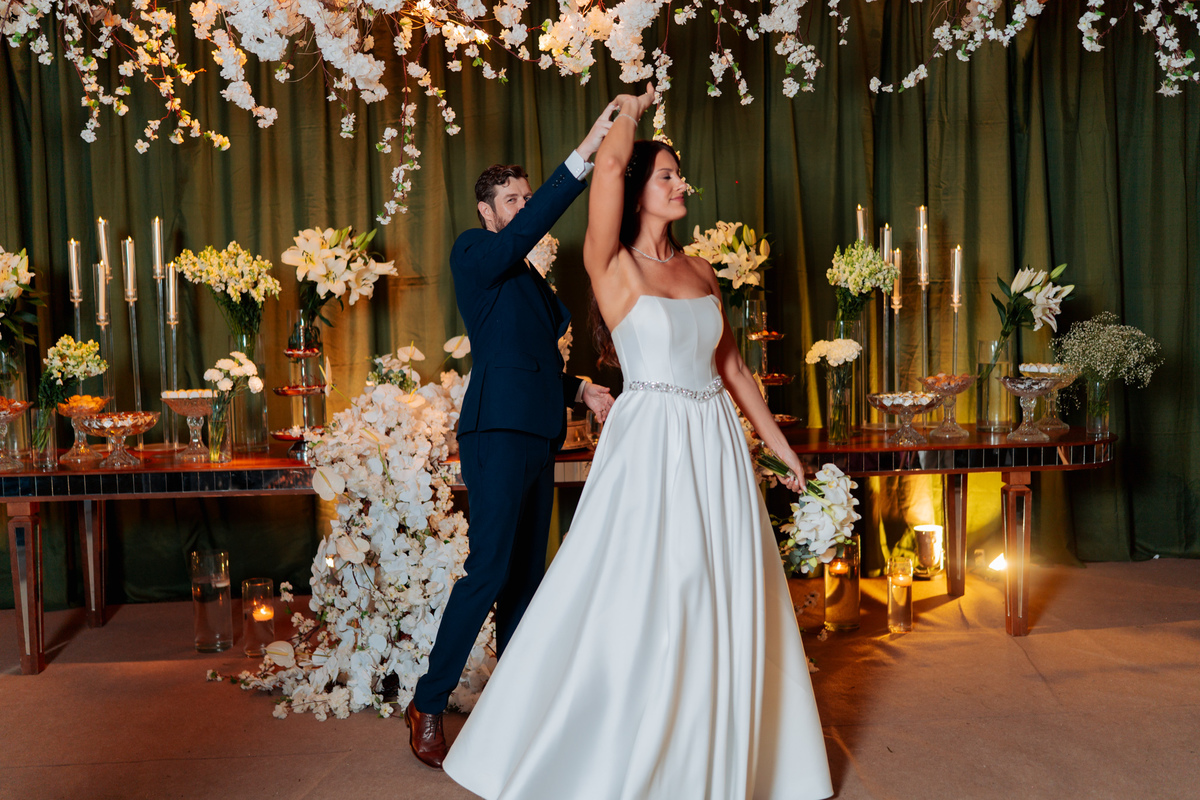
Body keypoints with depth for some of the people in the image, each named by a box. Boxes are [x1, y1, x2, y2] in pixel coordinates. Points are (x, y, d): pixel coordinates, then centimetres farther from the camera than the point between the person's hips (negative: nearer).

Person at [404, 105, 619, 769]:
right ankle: (427, 705, 3)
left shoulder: (529, 276, 23)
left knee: (526, 574, 10)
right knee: (489, 571, -11)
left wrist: (580, 390, 12)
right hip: (499, 433, -8)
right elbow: (529, 228, -21)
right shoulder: (473, 254, -1)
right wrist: (584, 153, -27)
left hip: (536, 437, 9)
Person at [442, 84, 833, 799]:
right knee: (642, 603, -1)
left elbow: (732, 365, 16)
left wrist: (777, 440, 17)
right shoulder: (611, 265, -5)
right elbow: (611, 161, -16)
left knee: (726, 602, 11)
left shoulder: (700, 272, 12)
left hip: (717, 444, 6)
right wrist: (629, 111, 4)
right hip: (652, 444, -6)